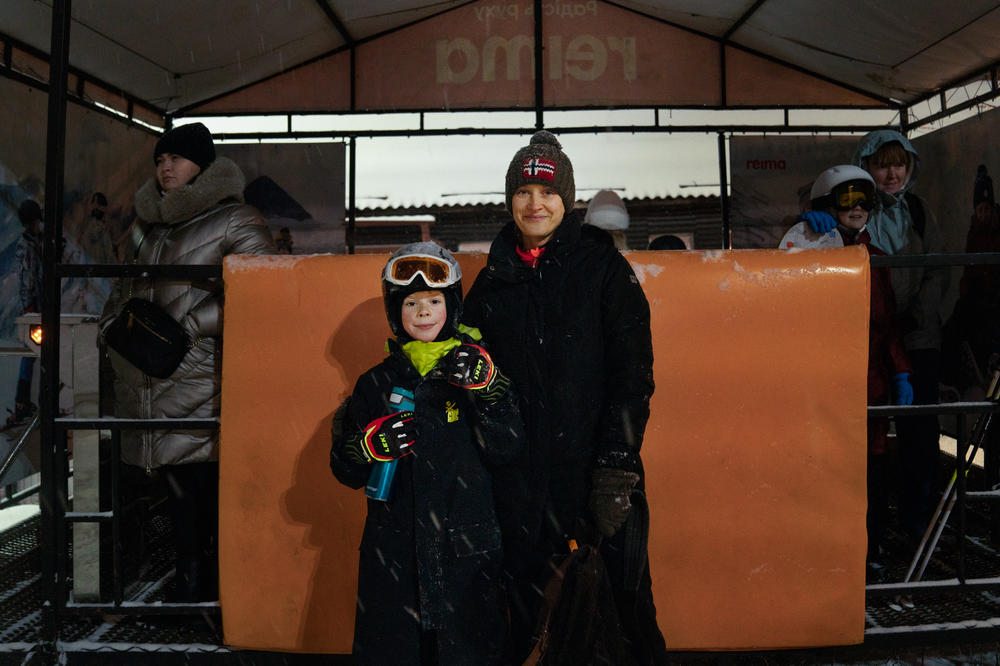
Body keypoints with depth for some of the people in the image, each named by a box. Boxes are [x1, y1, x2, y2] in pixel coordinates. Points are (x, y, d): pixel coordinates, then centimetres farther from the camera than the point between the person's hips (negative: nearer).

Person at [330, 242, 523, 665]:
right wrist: (369, 446, -14)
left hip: (467, 548, -1)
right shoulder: (377, 383, 5)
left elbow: (506, 449, -7)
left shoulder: (475, 367, 2)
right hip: (394, 547, 1)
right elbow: (345, 471, 7)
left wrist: (486, 387, -20)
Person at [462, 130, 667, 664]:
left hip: (596, 466, -2)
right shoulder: (493, 280, 9)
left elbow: (632, 369, -6)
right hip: (519, 477, 3)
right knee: (527, 618, 14)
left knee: (625, 597, 5)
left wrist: (617, 465, -14)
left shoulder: (603, 266, 0)